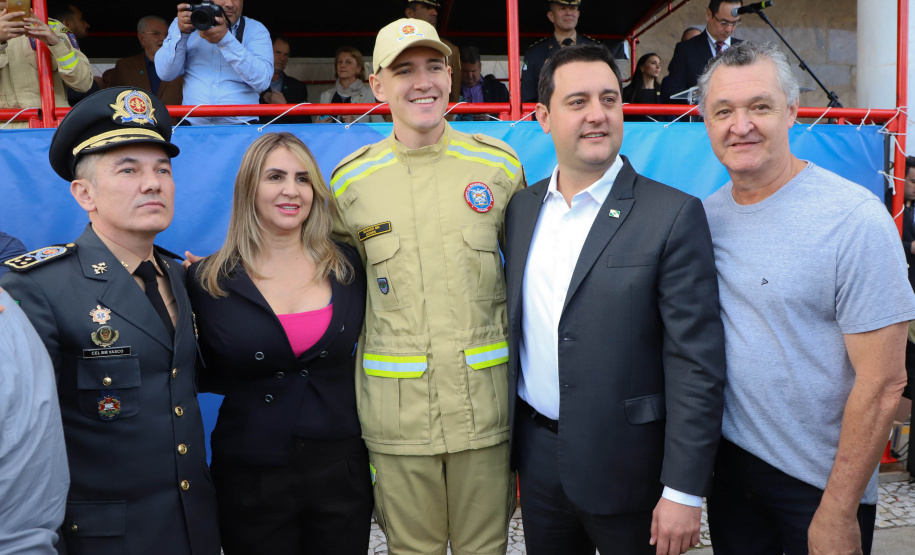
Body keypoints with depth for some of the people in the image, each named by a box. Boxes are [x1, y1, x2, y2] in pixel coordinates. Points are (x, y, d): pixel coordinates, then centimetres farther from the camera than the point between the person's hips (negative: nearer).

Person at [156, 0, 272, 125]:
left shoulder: (256, 29, 6)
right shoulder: (185, 23, 11)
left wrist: (226, 40, -17)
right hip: (192, 123, 1)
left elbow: (262, 81, -10)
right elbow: (165, 74, 3)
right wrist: (182, 33, -10)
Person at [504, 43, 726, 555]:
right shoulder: (521, 209, 4)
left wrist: (684, 491, -16)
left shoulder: (674, 216, -12)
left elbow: (697, 364, -14)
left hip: (627, 470, -4)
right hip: (537, 457, 5)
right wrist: (511, 437, 11)